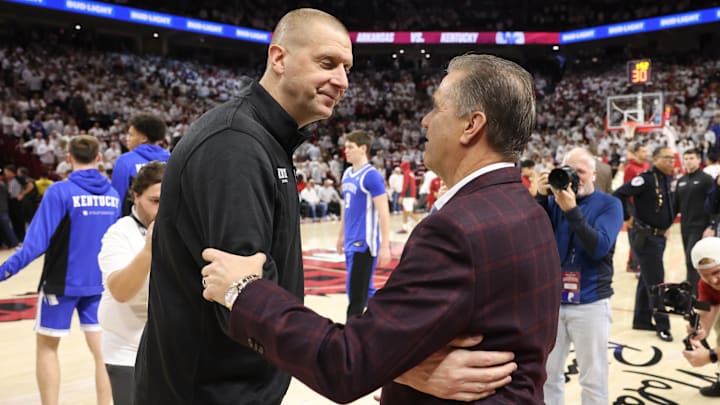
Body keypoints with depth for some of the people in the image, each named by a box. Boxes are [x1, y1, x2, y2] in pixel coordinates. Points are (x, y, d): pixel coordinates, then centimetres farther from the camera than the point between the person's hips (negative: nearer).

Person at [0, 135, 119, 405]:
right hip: (99, 283, 4)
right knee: (101, 349, 8)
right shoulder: (113, 195, 1)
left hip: (62, 282, -3)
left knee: (47, 346, 14)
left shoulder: (60, 191, -13)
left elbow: (38, 241, -19)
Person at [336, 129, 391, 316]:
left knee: (356, 294, -3)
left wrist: (385, 246, -19)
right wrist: (341, 235, 21)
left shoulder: (371, 176, -15)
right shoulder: (347, 174, 10)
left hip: (365, 243, -8)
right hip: (351, 242, 8)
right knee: (364, 289, 17)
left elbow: (384, 213, -17)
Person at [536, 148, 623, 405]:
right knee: (548, 374, 12)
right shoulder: (554, 200, 5)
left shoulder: (609, 205, -3)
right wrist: (541, 197, -16)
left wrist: (572, 210, -24)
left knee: (593, 381, 6)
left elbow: (599, 248, -17)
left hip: (590, 303, -3)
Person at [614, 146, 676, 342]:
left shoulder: (667, 179, 8)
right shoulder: (646, 179, -18)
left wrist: (665, 226, 16)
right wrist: (627, 218, -17)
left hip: (660, 237, 8)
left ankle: (641, 320, 26)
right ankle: (662, 326, 5)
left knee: (646, 280, 16)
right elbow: (619, 194, -25)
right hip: (646, 238, -8)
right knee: (656, 283, -3)